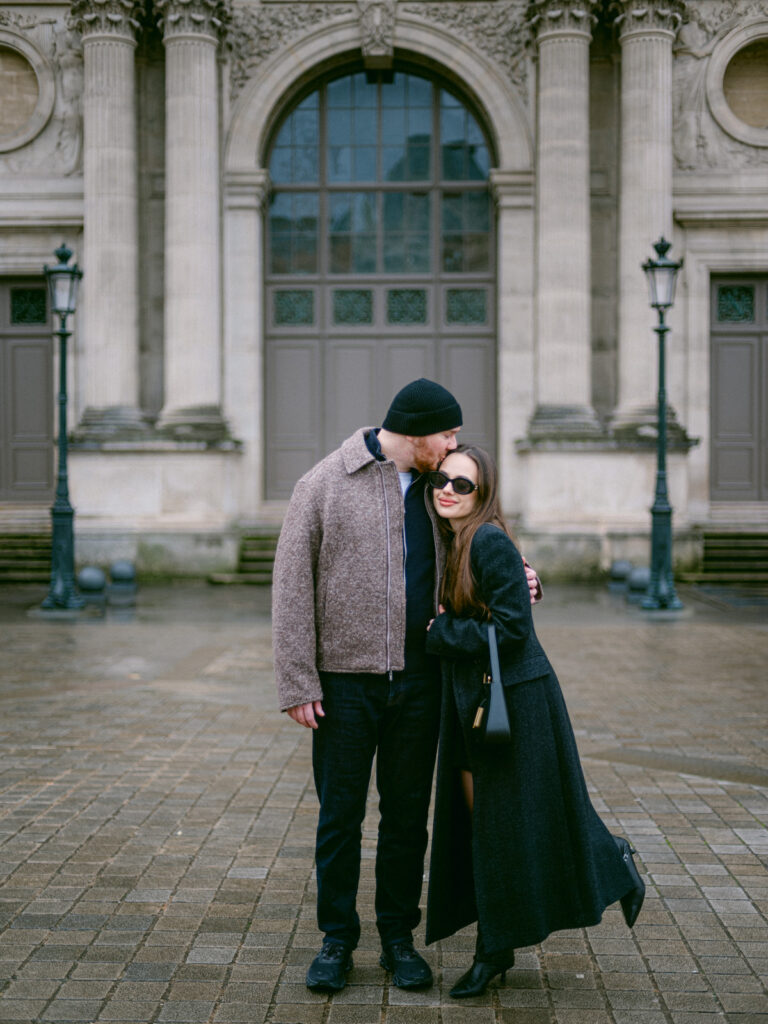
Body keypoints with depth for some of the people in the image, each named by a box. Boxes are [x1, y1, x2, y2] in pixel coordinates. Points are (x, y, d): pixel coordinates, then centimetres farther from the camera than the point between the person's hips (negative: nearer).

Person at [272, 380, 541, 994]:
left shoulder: (432, 489, 10)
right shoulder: (325, 484, -5)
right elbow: (292, 587, -6)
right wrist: (297, 683, -11)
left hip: (418, 680, 4)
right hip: (346, 680, -4)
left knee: (408, 814, 10)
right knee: (340, 815, 4)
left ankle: (399, 938, 23)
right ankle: (337, 941, 19)